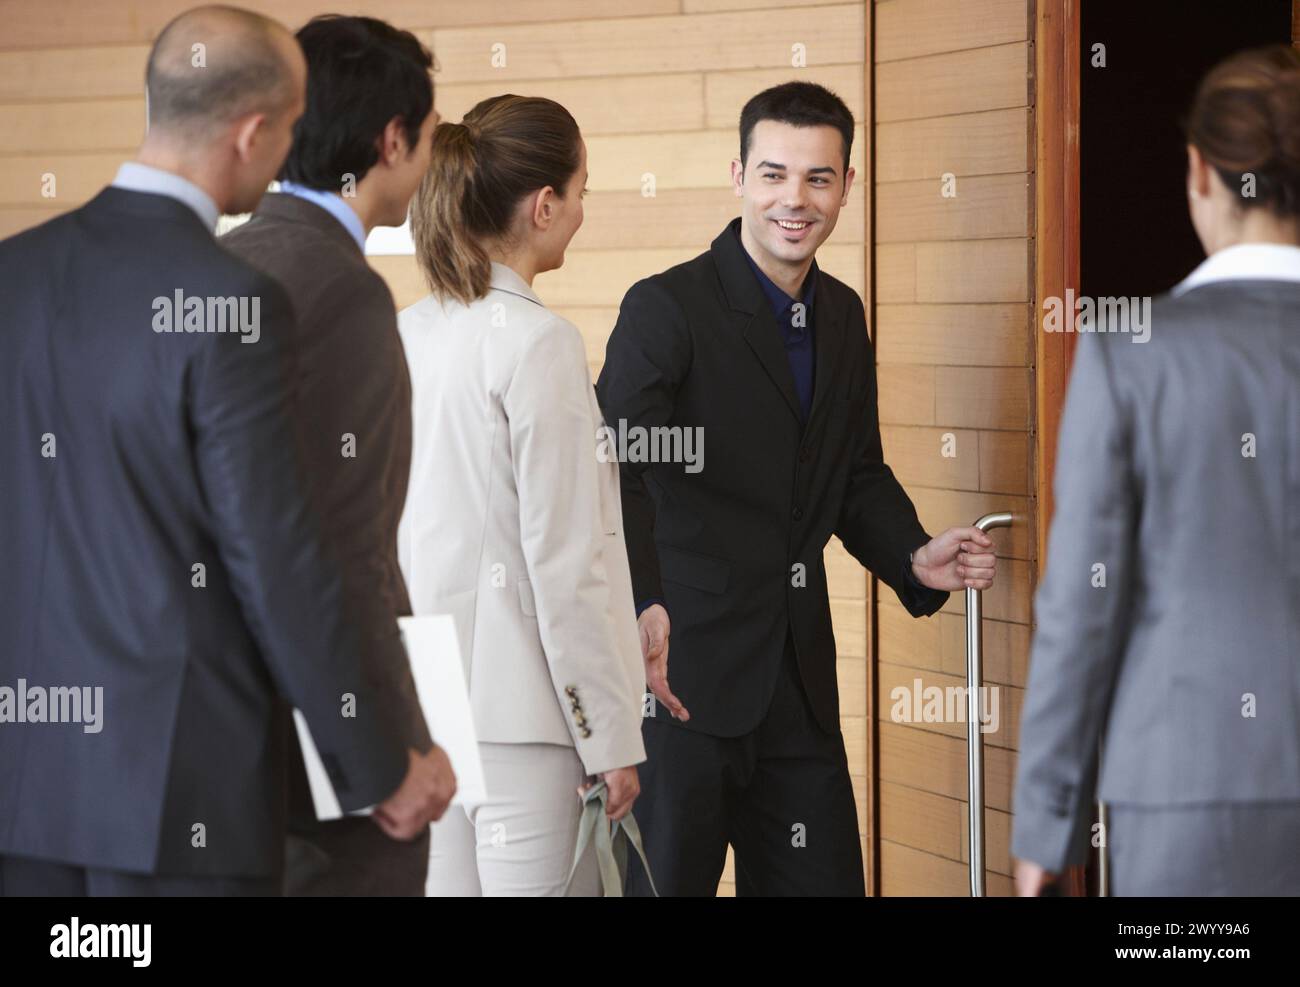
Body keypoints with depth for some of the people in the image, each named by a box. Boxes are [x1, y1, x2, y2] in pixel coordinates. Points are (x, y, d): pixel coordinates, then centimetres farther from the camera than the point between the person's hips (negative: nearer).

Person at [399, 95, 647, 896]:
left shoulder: (407, 334, 8)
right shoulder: (539, 345, -14)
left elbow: (391, 529, 12)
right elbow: (566, 561, -15)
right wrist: (612, 737, -10)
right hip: (522, 705, -8)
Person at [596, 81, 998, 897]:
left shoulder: (843, 316, 11)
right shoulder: (666, 308, -12)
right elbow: (615, 476, -24)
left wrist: (915, 557, 1)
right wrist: (642, 606, -41)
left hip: (798, 678, 7)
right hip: (682, 674, -6)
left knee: (823, 876, 10)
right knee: (665, 882, 2)